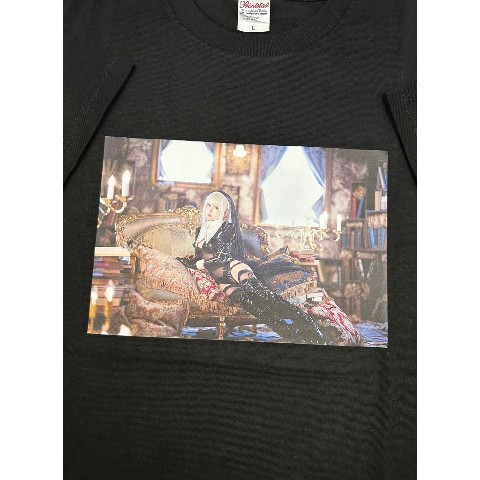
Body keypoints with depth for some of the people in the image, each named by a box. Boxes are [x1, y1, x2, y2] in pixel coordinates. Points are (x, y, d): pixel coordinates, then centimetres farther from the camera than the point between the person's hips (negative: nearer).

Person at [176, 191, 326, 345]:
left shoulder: (227, 227, 8)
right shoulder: (200, 231, 27)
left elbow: (223, 256, -2)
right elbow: (198, 258, 30)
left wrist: (201, 264, 4)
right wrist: (180, 260, 18)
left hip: (231, 267, -2)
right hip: (217, 276, 3)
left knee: (253, 288, -39)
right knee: (239, 297, -35)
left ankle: (301, 320, -57)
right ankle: (288, 329, -54)